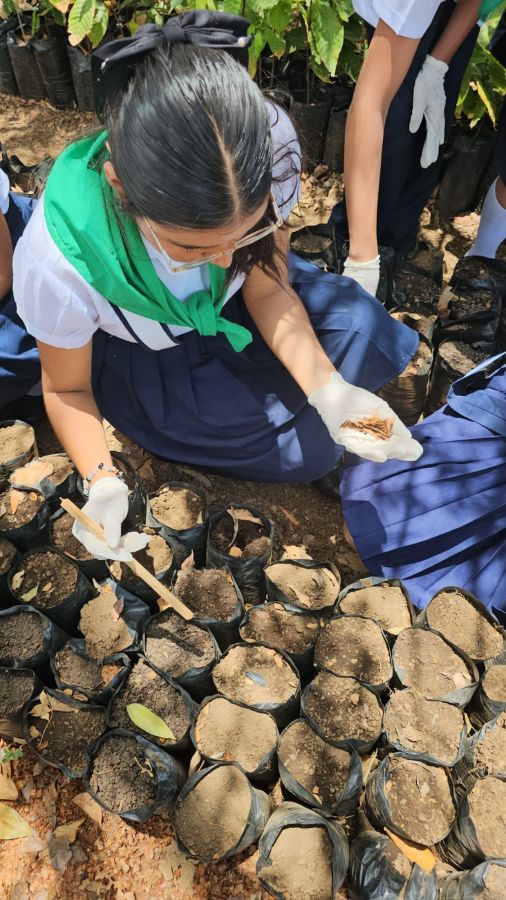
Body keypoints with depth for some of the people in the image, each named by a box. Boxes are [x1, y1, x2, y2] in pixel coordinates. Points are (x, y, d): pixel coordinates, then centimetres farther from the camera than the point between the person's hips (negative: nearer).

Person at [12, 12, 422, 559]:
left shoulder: (271, 147, -29)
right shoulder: (61, 258, -35)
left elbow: (268, 289, -13)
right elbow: (67, 388, -15)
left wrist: (327, 387, -28)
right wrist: (102, 482, -31)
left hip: (229, 308, 4)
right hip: (139, 358, -3)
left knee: (364, 330, -15)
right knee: (305, 450, -13)